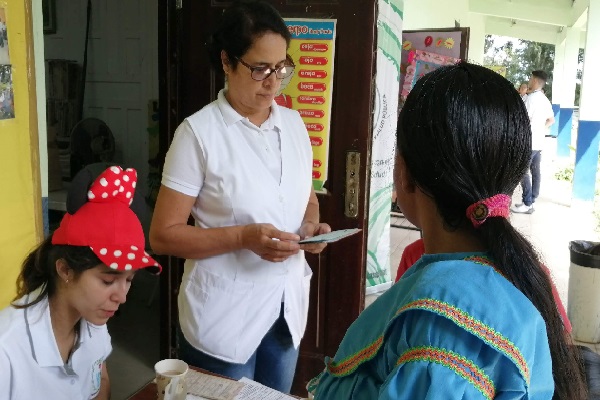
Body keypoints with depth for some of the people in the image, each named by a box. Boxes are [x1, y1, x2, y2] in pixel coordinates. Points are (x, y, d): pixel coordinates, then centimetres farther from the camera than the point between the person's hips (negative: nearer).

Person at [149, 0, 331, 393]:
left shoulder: (293, 124, 3)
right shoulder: (199, 132, -14)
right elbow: (163, 235, -13)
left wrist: (312, 227, -7)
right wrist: (243, 237, -24)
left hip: (287, 306, 5)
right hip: (225, 315, -5)